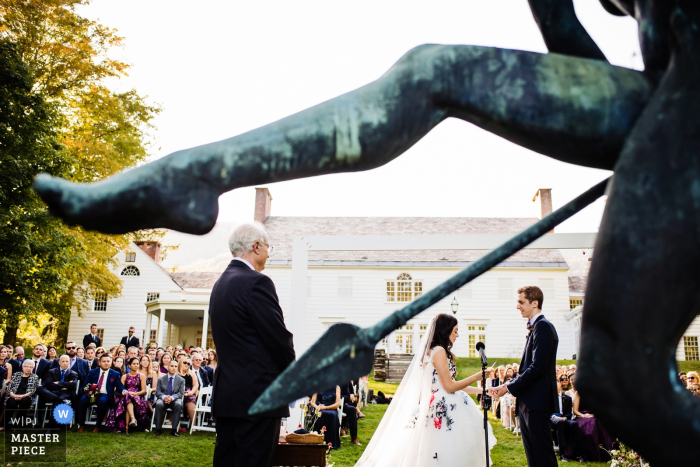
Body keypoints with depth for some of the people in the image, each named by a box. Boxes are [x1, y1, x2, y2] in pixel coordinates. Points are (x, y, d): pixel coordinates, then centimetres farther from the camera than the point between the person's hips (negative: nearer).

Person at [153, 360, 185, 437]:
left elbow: (181, 393, 0)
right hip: (163, 399, 0)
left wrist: (172, 397, -21)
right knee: (159, 404, -35)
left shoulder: (181, 380, 9)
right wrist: (164, 397, -21)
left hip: (174, 400, 0)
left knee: (178, 405, -35)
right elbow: (158, 392, 2)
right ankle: (158, 429, -21)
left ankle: (174, 430, -28)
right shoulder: (161, 379, 11)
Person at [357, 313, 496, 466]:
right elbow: (450, 387, -14)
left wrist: (481, 390, 20)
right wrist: (477, 377, -5)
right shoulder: (439, 351, -12)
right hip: (443, 409, -10)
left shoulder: (433, 351, 17)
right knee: (446, 454, -8)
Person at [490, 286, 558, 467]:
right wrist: (509, 385, 9)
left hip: (537, 402, -10)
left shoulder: (542, 326, -12)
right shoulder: (535, 327, 19)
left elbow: (537, 368, -20)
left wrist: (509, 388, -14)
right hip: (528, 403, 10)